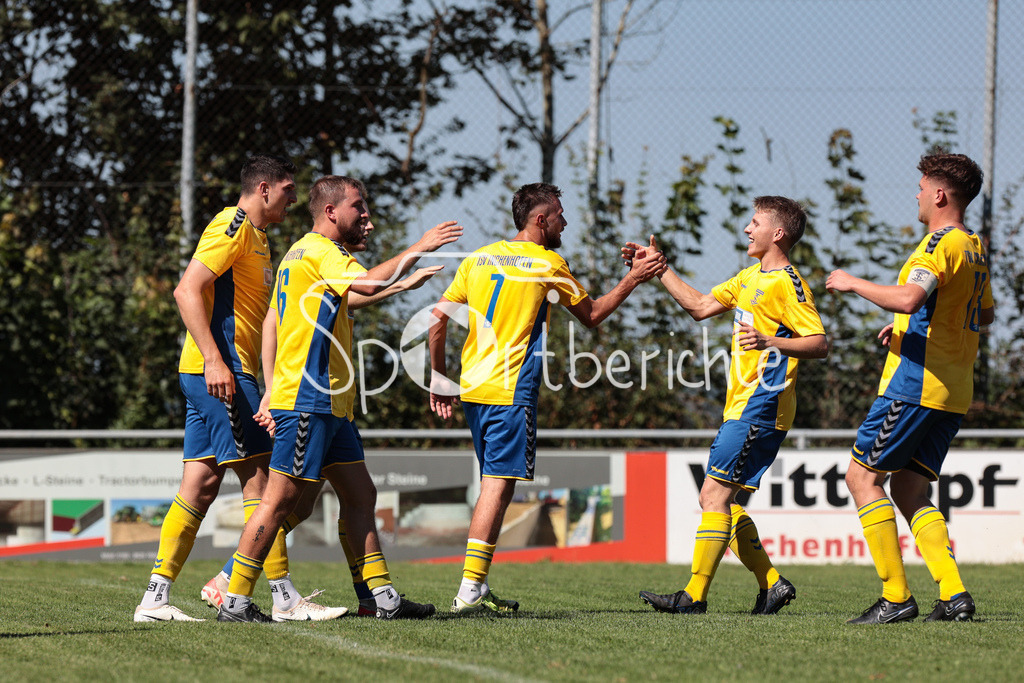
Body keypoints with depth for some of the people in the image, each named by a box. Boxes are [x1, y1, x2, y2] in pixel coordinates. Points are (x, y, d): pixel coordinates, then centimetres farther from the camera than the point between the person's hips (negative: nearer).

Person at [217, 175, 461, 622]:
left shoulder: (299, 254, 21)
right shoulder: (318, 251, -10)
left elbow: (271, 325, 20)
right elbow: (368, 284, -28)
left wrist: (272, 392, 17)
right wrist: (419, 248, -18)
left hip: (328, 403, 11)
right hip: (307, 400, -11)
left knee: (360, 496, 9)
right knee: (281, 498, -9)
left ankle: (384, 597, 9)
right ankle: (235, 601, -6)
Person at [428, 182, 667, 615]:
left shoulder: (479, 259, 12)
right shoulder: (547, 265, -4)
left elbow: (437, 319, 12)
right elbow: (591, 316, 8)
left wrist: (439, 380, 19)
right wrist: (633, 279, 15)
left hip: (473, 386, 7)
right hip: (511, 391, -7)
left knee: (494, 485, 14)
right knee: (498, 485, -9)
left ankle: (477, 589, 11)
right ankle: (470, 590, -17)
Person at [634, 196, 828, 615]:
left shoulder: (786, 283, -11)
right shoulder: (751, 277, 19)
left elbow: (819, 344, -17)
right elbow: (701, 306, 27)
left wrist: (769, 341, -32)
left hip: (760, 407, -10)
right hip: (740, 407, 10)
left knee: (715, 494, -13)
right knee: (719, 499, 9)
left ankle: (694, 597, -14)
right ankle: (771, 585, 12)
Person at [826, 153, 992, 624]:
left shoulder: (941, 244, -13)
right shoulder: (976, 249, 16)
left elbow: (908, 298, -30)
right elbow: (985, 315, 32)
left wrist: (854, 284, -15)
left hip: (914, 384, -9)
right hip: (954, 394, 9)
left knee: (862, 476, -2)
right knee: (907, 489, 12)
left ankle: (896, 597, -9)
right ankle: (954, 595, -2)